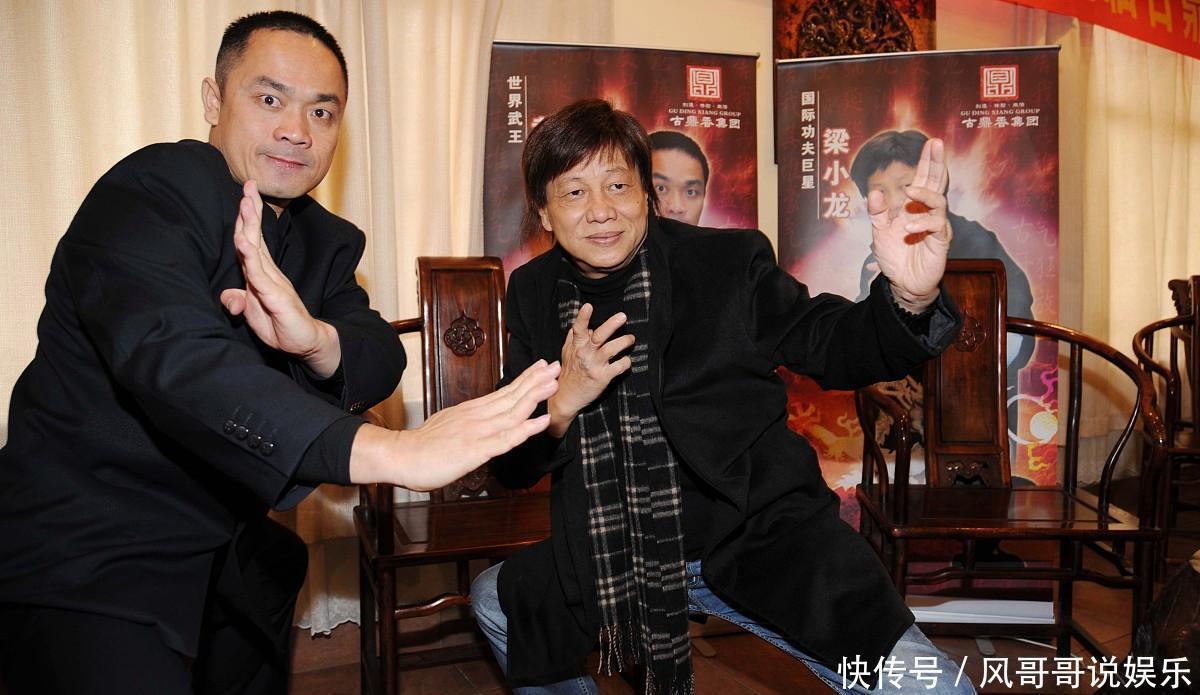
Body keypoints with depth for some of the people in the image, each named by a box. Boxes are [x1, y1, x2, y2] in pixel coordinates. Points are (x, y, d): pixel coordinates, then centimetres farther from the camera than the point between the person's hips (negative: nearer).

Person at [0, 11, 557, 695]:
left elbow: (382, 363, -7)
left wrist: (314, 338, -33)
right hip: (87, 565, -7)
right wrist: (389, 451, -50)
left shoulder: (325, 240, 5)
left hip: (228, 555, 7)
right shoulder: (148, 195, -19)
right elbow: (174, 357, -36)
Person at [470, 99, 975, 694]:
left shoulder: (730, 262, -8)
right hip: (614, 557, 4)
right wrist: (563, 400, -21)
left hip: (760, 540, -3)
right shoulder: (534, 293, 1)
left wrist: (909, 296, -26)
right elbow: (511, 467, 2)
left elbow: (835, 346, -4)